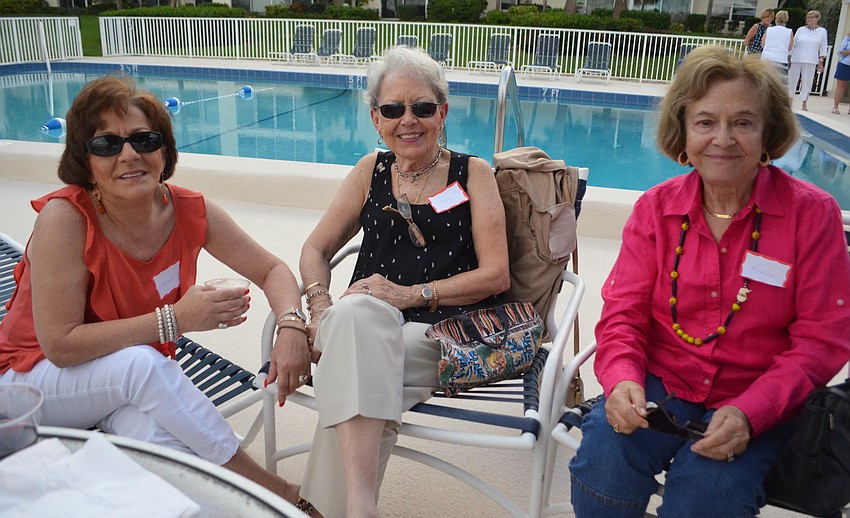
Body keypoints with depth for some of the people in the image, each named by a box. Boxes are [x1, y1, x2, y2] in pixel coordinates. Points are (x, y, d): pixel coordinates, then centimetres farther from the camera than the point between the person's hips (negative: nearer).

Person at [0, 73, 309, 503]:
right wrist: (176, 318, -31)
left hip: (137, 382, 2)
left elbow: (271, 270, -3)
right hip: (36, 379, -2)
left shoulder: (189, 212, -12)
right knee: (140, 362, -34)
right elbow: (60, 345, -26)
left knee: (158, 436, -35)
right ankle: (271, 490, -25)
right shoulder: (65, 218, -24)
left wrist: (291, 325, -25)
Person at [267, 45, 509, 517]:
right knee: (356, 311, -36)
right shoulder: (372, 171, 17)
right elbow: (316, 250, 17)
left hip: (440, 332, -2)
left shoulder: (473, 174, 8)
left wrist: (413, 294, -12)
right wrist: (320, 307, -5)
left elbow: (496, 275, -1)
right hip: (362, 327, 2)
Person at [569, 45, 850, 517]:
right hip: (657, 386, 2)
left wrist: (748, 413, -21)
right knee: (601, 468, -25)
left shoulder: (812, 213, -6)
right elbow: (623, 312, 1)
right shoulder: (656, 208, 1)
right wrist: (622, 378, -21)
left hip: (755, 403, -1)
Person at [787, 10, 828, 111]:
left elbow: (823, 48, 7)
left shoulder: (822, 31, 6)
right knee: (792, 80, 2)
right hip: (796, 60, 1)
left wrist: (821, 62, 2)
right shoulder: (801, 30, 6)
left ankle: (804, 104, 6)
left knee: (807, 82, 0)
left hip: (811, 61, -1)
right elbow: (793, 44, 9)